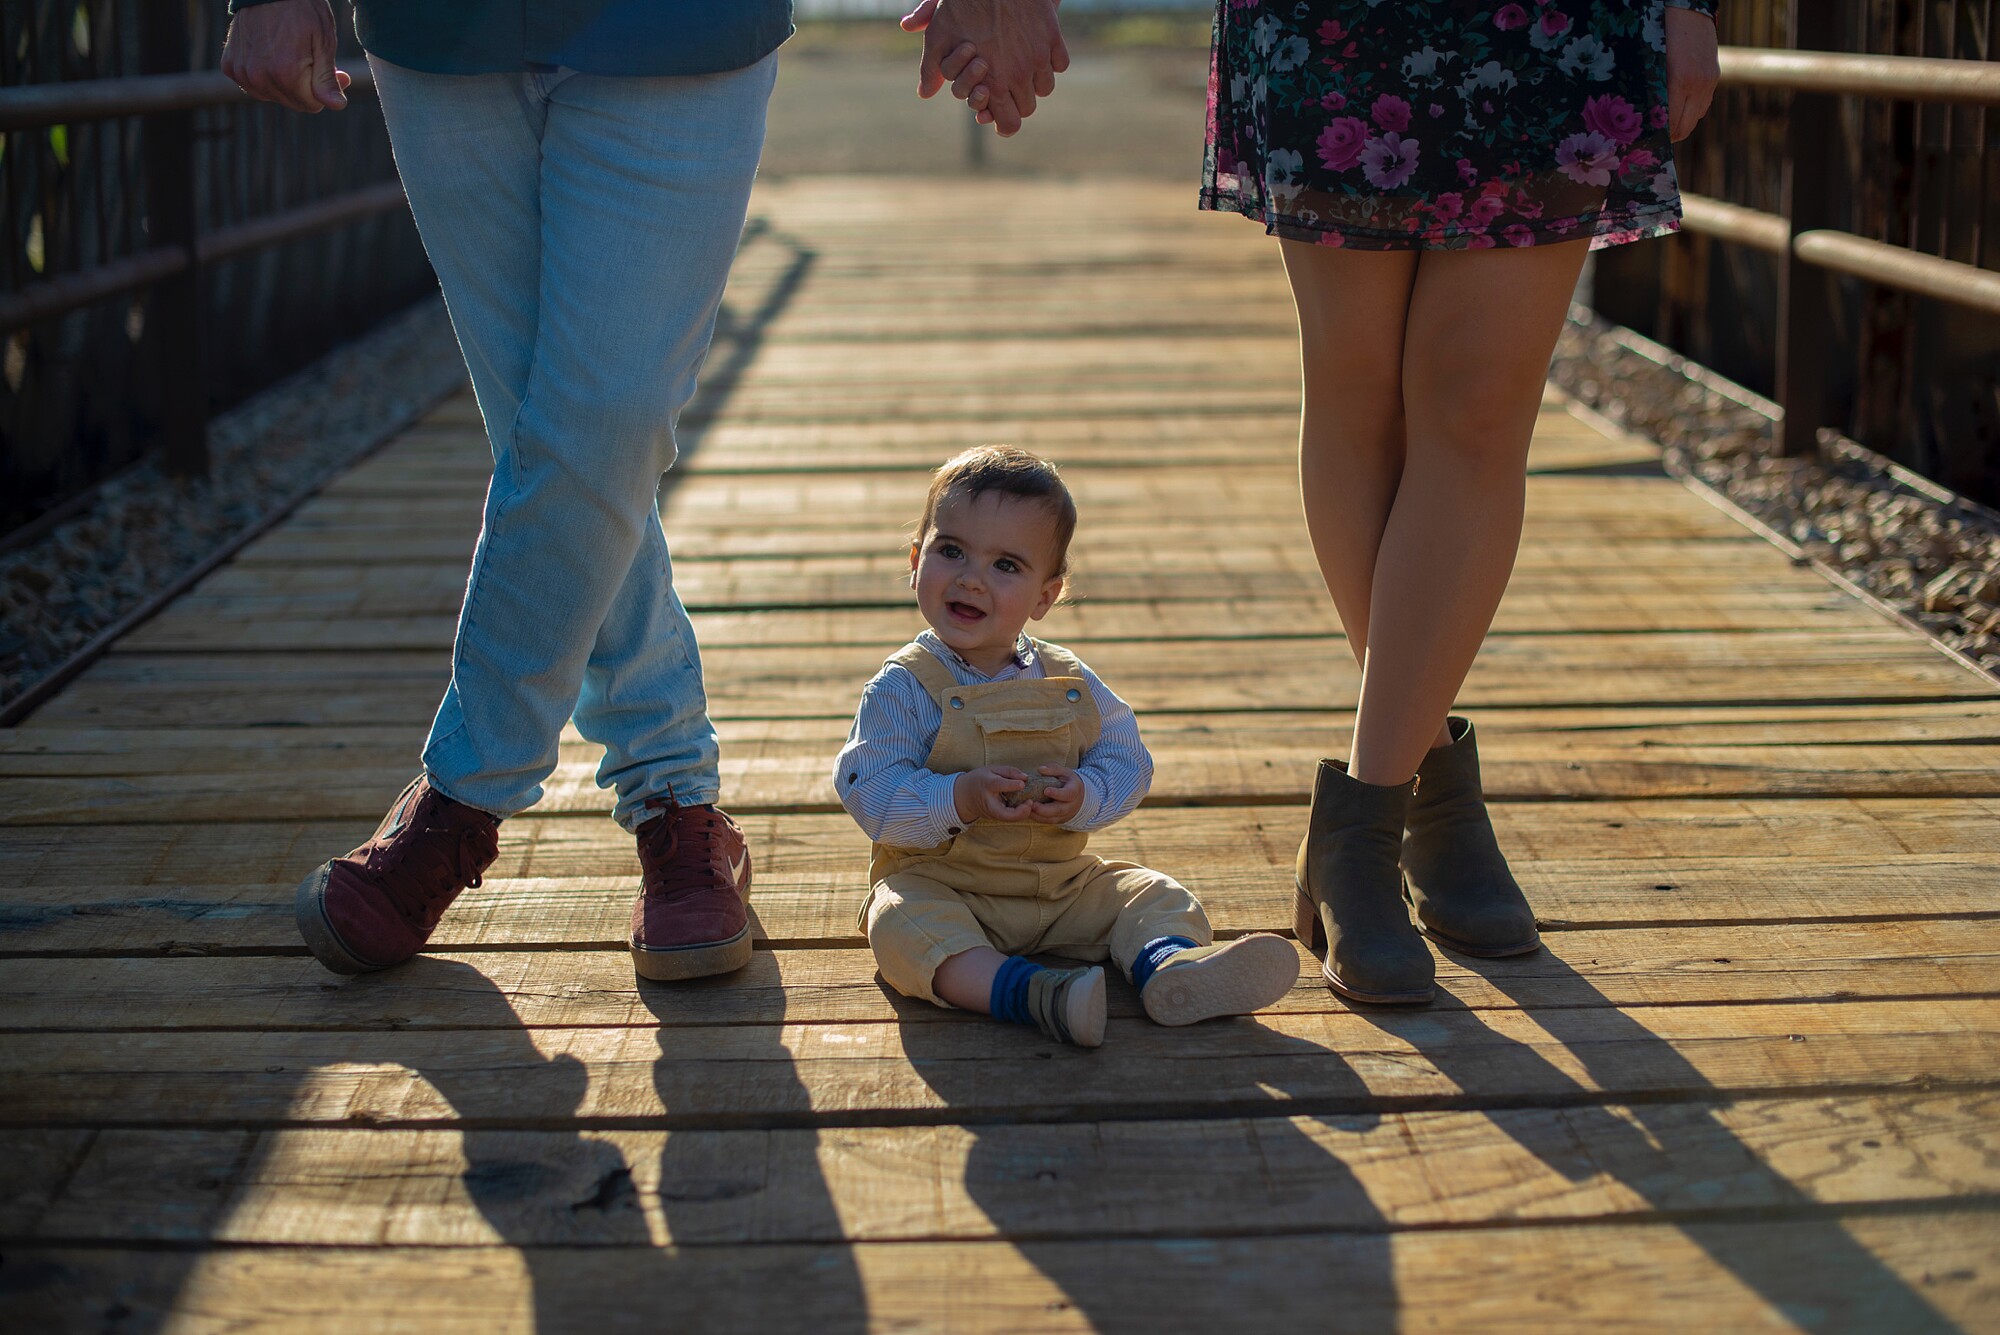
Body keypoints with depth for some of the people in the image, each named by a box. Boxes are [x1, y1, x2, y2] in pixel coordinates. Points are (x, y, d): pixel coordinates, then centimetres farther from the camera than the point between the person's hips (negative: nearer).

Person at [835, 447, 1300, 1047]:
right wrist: (960, 800, -28)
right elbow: (869, 790, -15)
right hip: (940, 881, -4)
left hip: (1064, 885, 4)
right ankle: (1031, 995, -52)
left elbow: (1127, 760, 3)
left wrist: (1084, 797, -19)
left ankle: (1169, 966, -39)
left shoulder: (1069, 682, 4)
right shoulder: (905, 687, -8)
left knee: (1155, 895, -10)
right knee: (903, 923, -34)